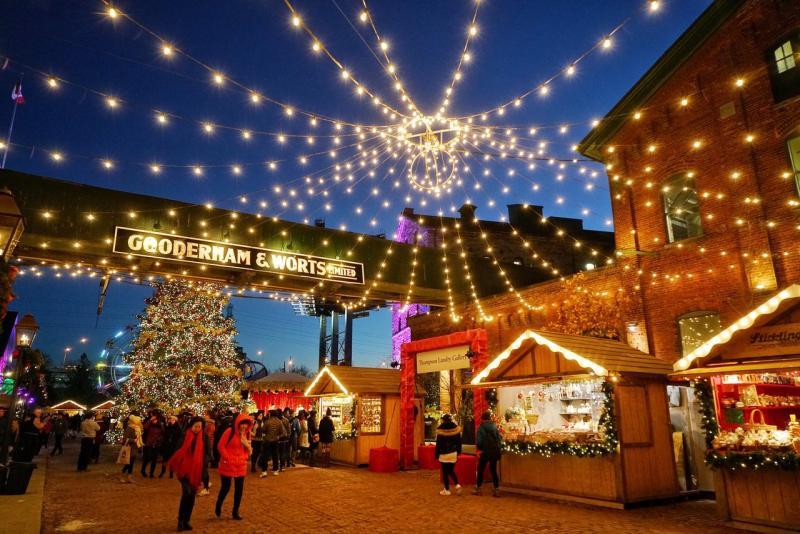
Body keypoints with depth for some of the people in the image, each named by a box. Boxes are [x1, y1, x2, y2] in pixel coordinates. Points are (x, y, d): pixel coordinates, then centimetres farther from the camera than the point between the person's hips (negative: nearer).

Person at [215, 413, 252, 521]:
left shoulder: (246, 434, 4)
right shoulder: (230, 432, -13)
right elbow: (220, 446, -12)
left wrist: (246, 457, -8)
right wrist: (227, 458, -14)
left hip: (241, 465, 5)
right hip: (228, 464, -5)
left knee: (239, 489, 6)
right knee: (225, 487, 3)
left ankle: (235, 512, 20)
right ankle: (218, 507, 30)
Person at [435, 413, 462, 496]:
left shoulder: (440, 431, -12)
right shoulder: (456, 429, -2)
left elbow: (438, 444, -8)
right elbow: (459, 442, 6)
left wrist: (437, 455, 0)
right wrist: (458, 452, 16)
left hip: (444, 454, -4)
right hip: (453, 453, 4)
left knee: (445, 472, 7)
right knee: (451, 470, 19)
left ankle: (447, 490, 12)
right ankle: (457, 485, 3)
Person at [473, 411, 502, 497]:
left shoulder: (481, 428, -9)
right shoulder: (494, 426, 1)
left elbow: (478, 441, -11)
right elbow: (499, 438, 0)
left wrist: (480, 448, 9)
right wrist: (497, 447, 14)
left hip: (485, 452, -3)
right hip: (495, 451, 4)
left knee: (480, 470, 11)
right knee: (493, 470, 13)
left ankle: (478, 489, 18)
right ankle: (496, 490, 10)